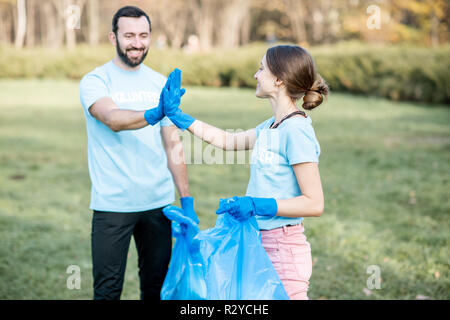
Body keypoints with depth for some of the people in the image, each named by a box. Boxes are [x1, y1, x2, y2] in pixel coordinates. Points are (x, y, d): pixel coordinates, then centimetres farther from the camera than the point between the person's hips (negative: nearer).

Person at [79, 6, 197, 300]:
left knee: (157, 285, 13)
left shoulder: (161, 84, 10)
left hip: (159, 202, 4)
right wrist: (152, 115, -45)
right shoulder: (95, 82, -4)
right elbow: (113, 119, -25)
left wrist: (187, 201, 6)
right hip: (112, 205, -4)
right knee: (108, 289, 1)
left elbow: (173, 145, 11)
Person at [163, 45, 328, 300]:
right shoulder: (272, 127, 10)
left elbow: (314, 203, -18)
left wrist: (256, 205, -24)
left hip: (284, 249, -9)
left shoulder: (297, 131, -16)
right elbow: (228, 141, 25)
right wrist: (175, 114, 27)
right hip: (261, 244, 9)